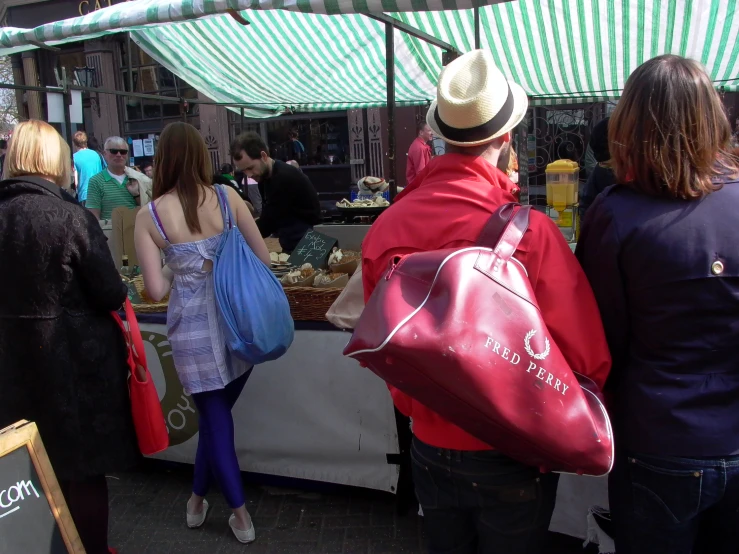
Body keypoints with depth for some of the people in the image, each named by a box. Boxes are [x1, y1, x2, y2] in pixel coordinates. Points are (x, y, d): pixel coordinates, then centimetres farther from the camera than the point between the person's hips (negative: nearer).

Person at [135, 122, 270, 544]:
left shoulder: (149, 216, -8)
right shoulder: (227, 197, -5)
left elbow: (156, 290, -8)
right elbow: (264, 258, -2)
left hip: (193, 327, -2)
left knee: (215, 415, 15)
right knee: (217, 412, 21)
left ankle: (241, 515, 23)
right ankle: (198, 498, 40)